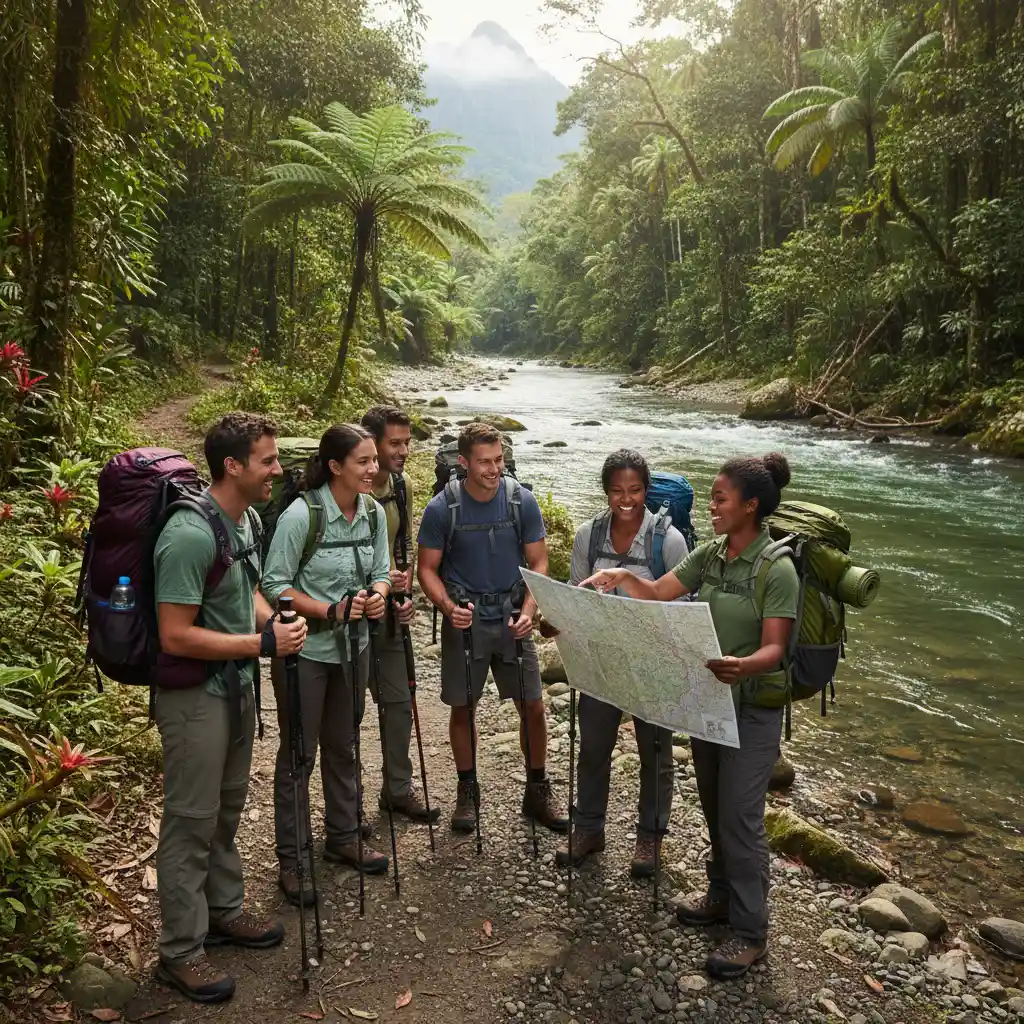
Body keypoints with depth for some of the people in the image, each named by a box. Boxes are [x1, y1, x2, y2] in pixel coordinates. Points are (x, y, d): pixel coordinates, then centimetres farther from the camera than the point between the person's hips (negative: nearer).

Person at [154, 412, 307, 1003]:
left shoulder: (246, 520, 2)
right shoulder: (190, 536, -26)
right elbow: (176, 636, -26)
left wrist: (276, 623, -2)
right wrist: (261, 643, -22)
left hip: (236, 686, 9)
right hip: (194, 696, -9)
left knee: (227, 809, 21)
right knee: (192, 822, 4)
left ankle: (224, 912, 39)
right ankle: (182, 953, 20)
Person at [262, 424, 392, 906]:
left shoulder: (373, 513, -1)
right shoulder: (302, 514, -21)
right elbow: (275, 584, -17)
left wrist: (377, 595, -14)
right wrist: (330, 611, -25)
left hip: (352, 648, 6)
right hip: (305, 649, -6)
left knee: (343, 746, 19)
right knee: (298, 752, 6)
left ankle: (343, 837, 37)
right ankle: (290, 860, 21)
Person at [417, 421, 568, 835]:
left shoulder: (522, 501, -8)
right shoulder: (441, 509, -11)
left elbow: (538, 562, -1)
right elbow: (427, 569, -4)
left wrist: (528, 610, -16)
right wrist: (449, 607, -22)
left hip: (512, 619, 1)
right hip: (464, 621, -1)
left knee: (533, 708, 3)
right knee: (462, 708, 9)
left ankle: (537, 790, 23)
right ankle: (467, 791, 29)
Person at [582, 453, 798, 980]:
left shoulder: (776, 570, -19)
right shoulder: (709, 554, 1)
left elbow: (774, 648, -23)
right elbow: (658, 593, 5)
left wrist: (743, 666, -44)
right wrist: (623, 576, -14)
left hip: (752, 708, -7)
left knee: (739, 818, 0)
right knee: (713, 808, 19)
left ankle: (750, 931, 15)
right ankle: (722, 894, 38)